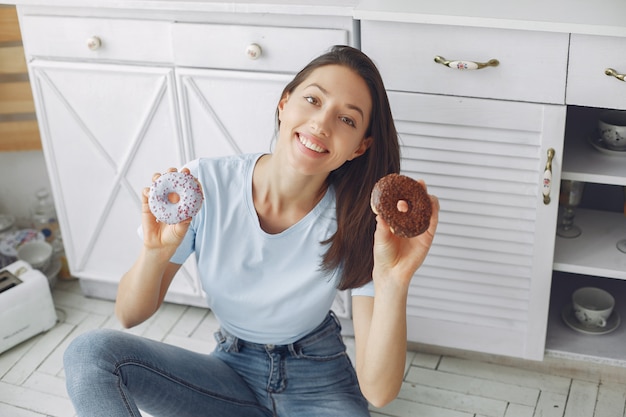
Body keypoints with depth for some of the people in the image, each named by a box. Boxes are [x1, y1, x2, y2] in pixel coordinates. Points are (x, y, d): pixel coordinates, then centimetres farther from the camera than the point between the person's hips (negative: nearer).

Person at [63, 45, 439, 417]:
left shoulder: (356, 220, -21)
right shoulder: (206, 182, -18)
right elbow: (130, 316, -9)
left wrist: (393, 283, -40)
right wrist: (156, 251, -30)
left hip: (318, 383, -1)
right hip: (233, 370, 2)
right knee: (91, 354, -21)